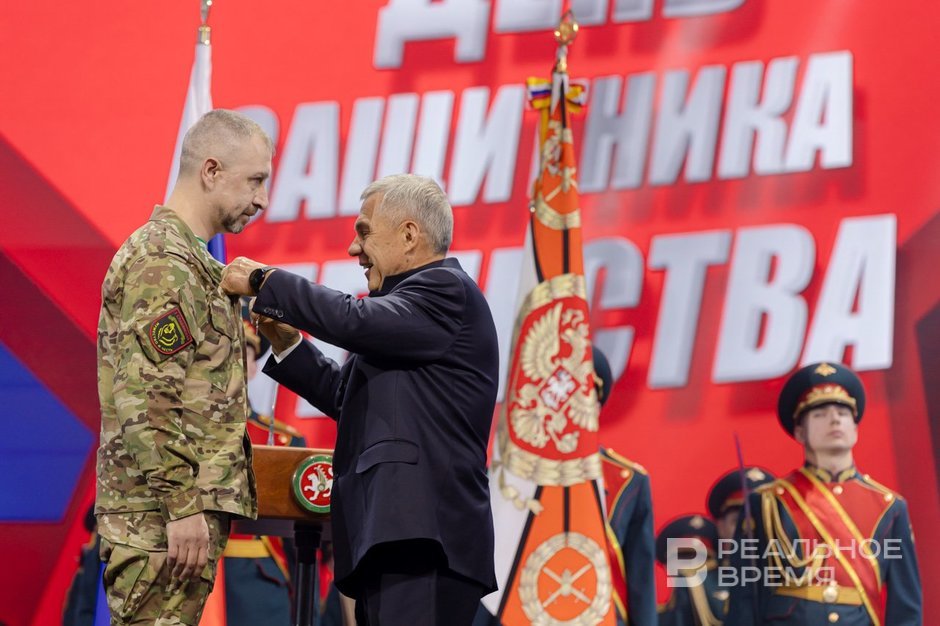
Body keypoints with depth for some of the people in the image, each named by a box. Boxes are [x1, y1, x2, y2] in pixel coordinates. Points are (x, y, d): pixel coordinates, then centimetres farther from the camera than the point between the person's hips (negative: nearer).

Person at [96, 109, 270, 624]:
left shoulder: (188, 259, 21)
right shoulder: (162, 261, -12)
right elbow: (144, 400, -20)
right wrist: (183, 505, -22)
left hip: (180, 506, 10)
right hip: (163, 517, -10)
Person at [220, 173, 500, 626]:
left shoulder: (447, 290, -4)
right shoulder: (420, 295, 25)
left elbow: (358, 321, -19)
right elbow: (348, 398, 26)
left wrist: (263, 282, -8)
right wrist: (286, 343, 15)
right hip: (390, 535, 10)